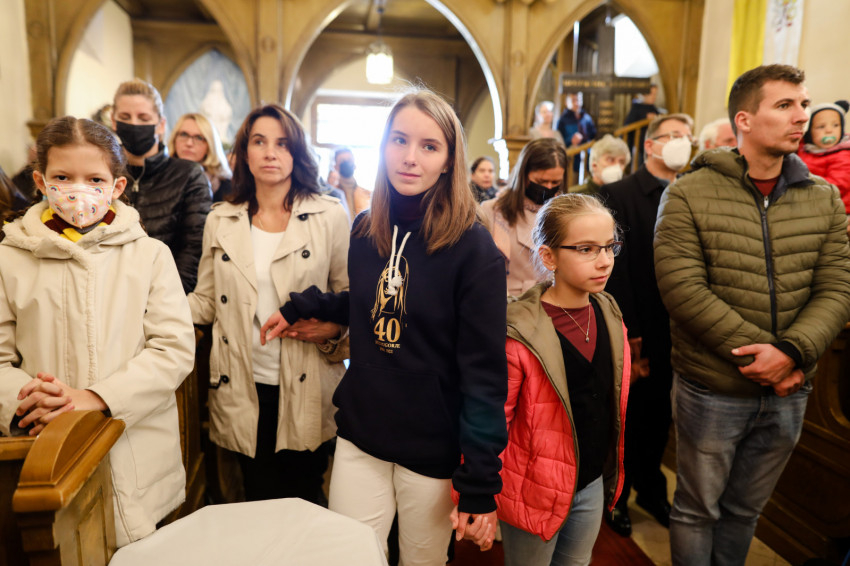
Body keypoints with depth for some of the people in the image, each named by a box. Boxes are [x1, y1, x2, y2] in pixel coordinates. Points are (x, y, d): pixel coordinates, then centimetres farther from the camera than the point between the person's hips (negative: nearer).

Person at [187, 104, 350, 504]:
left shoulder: (329, 217, -1)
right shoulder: (221, 220, 7)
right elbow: (206, 301, 8)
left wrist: (334, 328, -18)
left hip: (305, 392, -2)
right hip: (244, 388, 2)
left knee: (304, 498, 10)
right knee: (259, 503, 15)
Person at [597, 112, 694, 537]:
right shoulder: (618, 195, -9)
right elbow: (616, 268, -13)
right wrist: (630, 335, -15)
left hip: (675, 333, 4)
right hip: (635, 333, -4)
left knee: (659, 415, 18)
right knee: (627, 416, 11)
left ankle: (650, 489, 39)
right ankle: (617, 495, 32)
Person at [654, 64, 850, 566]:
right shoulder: (688, 195, -9)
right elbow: (684, 290, -17)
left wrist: (791, 351, -18)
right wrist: (759, 358, -18)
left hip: (788, 393, 4)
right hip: (712, 390, -4)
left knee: (745, 510, 21)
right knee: (697, 510, 13)